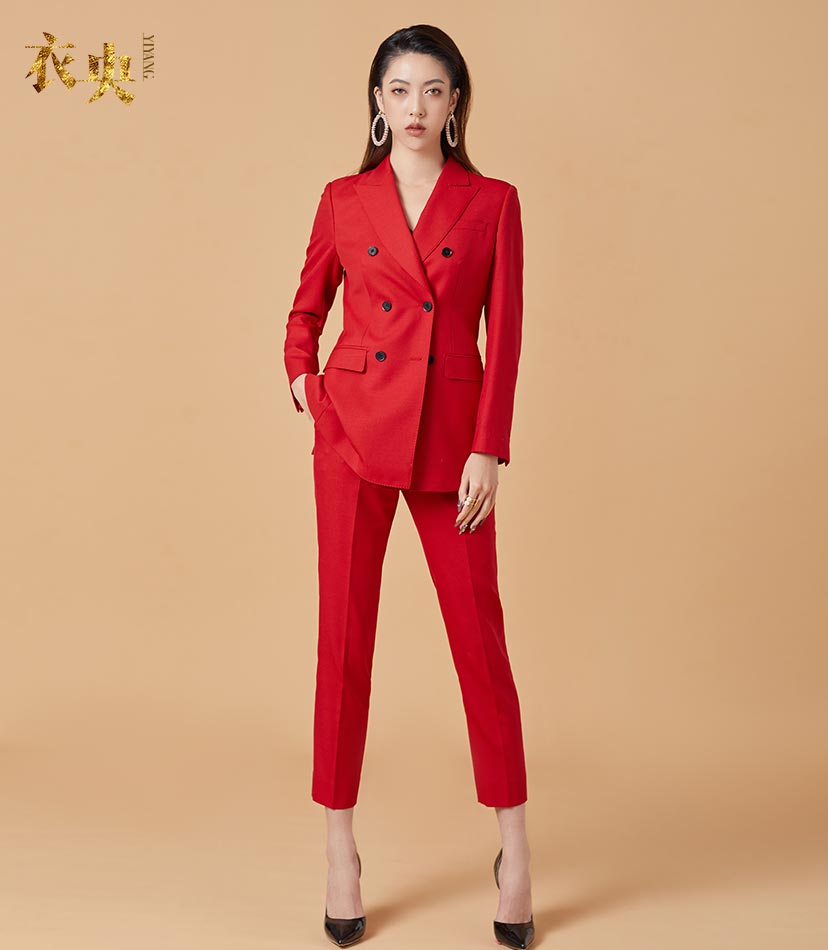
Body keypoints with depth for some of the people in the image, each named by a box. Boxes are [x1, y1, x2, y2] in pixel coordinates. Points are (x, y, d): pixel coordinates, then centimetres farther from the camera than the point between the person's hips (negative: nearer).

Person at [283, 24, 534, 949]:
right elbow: (306, 310, 19)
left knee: (480, 638, 2)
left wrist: (489, 449, -8)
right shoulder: (344, 200, 7)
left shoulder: (492, 201, 4)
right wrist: (304, 382, 1)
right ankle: (341, 855, 15)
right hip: (355, 429, 1)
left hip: (451, 437, -1)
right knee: (344, 637, 2)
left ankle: (514, 853, 17)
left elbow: (504, 335, 0)